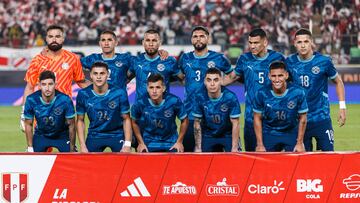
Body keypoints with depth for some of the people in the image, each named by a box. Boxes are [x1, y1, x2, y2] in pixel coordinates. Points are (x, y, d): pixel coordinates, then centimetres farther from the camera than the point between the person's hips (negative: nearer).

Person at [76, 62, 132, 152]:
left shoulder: (119, 93, -13)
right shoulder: (83, 94, -8)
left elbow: (126, 119, -6)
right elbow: (80, 121, 1)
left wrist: (127, 145, -13)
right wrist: (82, 146, -6)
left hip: (117, 135, -1)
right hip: (94, 136, 1)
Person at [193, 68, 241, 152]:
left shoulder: (231, 98, -21)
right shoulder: (200, 98, -15)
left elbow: (235, 124, -16)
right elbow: (197, 123, -6)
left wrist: (234, 148, -20)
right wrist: (198, 148, -9)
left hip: (228, 135, -2)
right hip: (208, 136, 2)